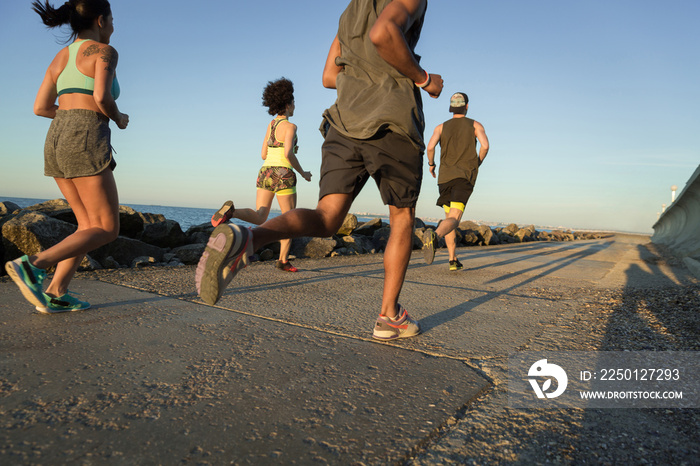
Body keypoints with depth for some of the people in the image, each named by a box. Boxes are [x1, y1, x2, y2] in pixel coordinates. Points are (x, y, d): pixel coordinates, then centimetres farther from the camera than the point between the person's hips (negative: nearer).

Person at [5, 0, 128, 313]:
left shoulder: (61, 57, 22)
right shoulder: (105, 51, 0)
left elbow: (40, 107, 18)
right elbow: (102, 97, -16)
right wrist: (119, 119, 5)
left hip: (57, 141, 8)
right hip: (85, 143, -8)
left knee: (90, 225, 13)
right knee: (107, 230, -4)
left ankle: (55, 294, 3)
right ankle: (33, 264, -19)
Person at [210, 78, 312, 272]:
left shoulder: (271, 125, 16)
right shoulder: (290, 126, -8)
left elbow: (264, 155, 17)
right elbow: (288, 154, -21)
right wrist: (303, 173, -6)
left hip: (265, 173, 6)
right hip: (283, 176, -6)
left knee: (259, 218, 1)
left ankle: (231, 211, -28)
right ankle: (283, 260, 9)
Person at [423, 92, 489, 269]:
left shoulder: (441, 127, 14)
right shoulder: (475, 125, 11)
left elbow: (430, 147, -4)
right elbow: (485, 145, -6)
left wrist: (431, 164, 14)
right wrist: (477, 163, 12)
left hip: (445, 177, 3)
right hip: (465, 176, -3)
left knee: (449, 217, 18)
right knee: (453, 219, -16)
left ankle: (453, 260, 14)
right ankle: (435, 236, -51)